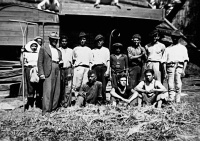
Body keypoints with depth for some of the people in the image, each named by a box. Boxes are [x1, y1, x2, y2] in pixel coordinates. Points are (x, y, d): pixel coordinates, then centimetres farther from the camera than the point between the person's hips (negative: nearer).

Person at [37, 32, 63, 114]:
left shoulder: (59, 51, 22)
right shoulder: (43, 49, 6)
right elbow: (40, 62, 0)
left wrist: (61, 63, 4)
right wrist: (41, 74, -10)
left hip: (57, 72, 5)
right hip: (48, 73, -5)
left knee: (57, 91, 3)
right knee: (48, 91, -10)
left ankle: (53, 109, 13)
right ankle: (46, 110, -7)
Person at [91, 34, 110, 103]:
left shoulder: (106, 50, 20)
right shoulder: (93, 51, 23)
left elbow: (108, 61, 11)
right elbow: (91, 61, 17)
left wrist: (108, 70, -3)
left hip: (103, 67, -1)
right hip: (95, 68, 1)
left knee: (103, 84, -10)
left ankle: (104, 99, -8)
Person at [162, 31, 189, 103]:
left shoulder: (183, 48, 17)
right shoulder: (168, 49, 20)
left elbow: (186, 60, 7)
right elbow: (164, 61, 13)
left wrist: (183, 70, -6)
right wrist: (165, 72, 3)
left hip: (179, 67, -1)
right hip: (170, 67, 1)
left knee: (178, 85, -6)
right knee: (170, 85, -8)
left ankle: (177, 101, -1)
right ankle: (171, 100, -9)